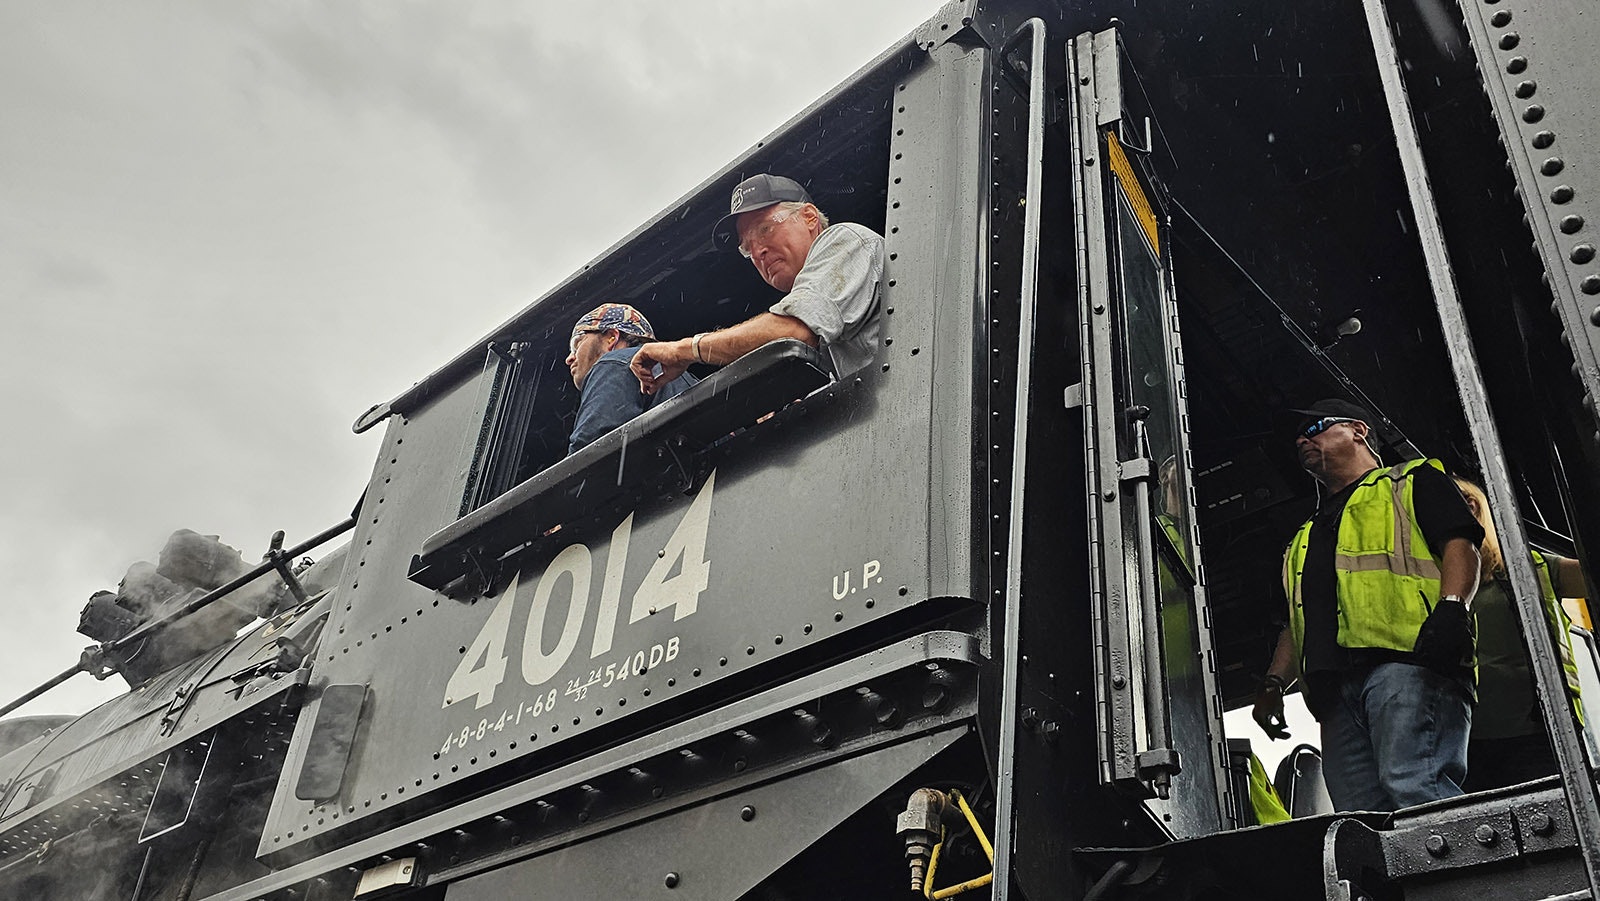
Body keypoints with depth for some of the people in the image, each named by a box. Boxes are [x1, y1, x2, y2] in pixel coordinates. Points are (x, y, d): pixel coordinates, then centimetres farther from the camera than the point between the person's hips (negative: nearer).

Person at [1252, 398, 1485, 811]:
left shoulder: (1413, 480, 21)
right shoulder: (1308, 535, 37)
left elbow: (1461, 545, 4)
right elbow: (1297, 624, 31)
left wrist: (1452, 608, -16)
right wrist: (1274, 683, 15)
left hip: (1407, 660, -6)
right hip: (1336, 689, 6)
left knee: (1413, 785, -26)